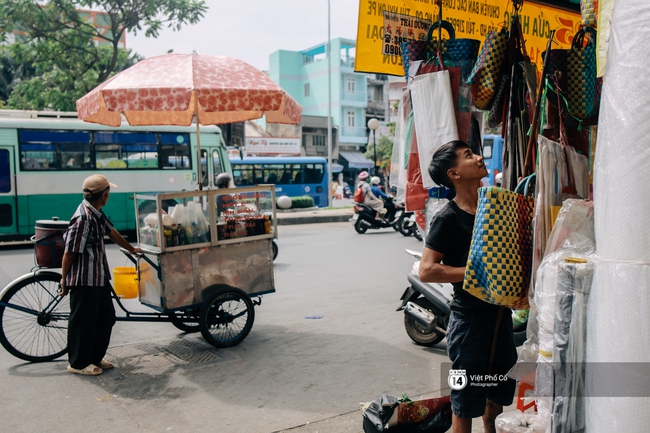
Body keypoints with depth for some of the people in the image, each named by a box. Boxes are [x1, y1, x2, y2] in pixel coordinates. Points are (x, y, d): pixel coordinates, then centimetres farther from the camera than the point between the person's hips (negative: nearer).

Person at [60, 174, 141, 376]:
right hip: (84, 280, -10)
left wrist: (131, 249, 35)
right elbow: (69, 253, -19)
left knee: (106, 317, 16)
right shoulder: (83, 218, -23)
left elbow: (111, 232, 23)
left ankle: (95, 357, 30)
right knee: (83, 321, 4)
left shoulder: (97, 214, 7)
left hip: (99, 277, 10)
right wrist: (64, 281, -11)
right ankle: (78, 363, 20)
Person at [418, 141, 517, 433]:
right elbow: (426, 270, -23)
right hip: (470, 319, -7)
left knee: (500, 390, 23)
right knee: (466, 399, 9)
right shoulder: (448, 219, -16)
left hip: (500, 312, 7)